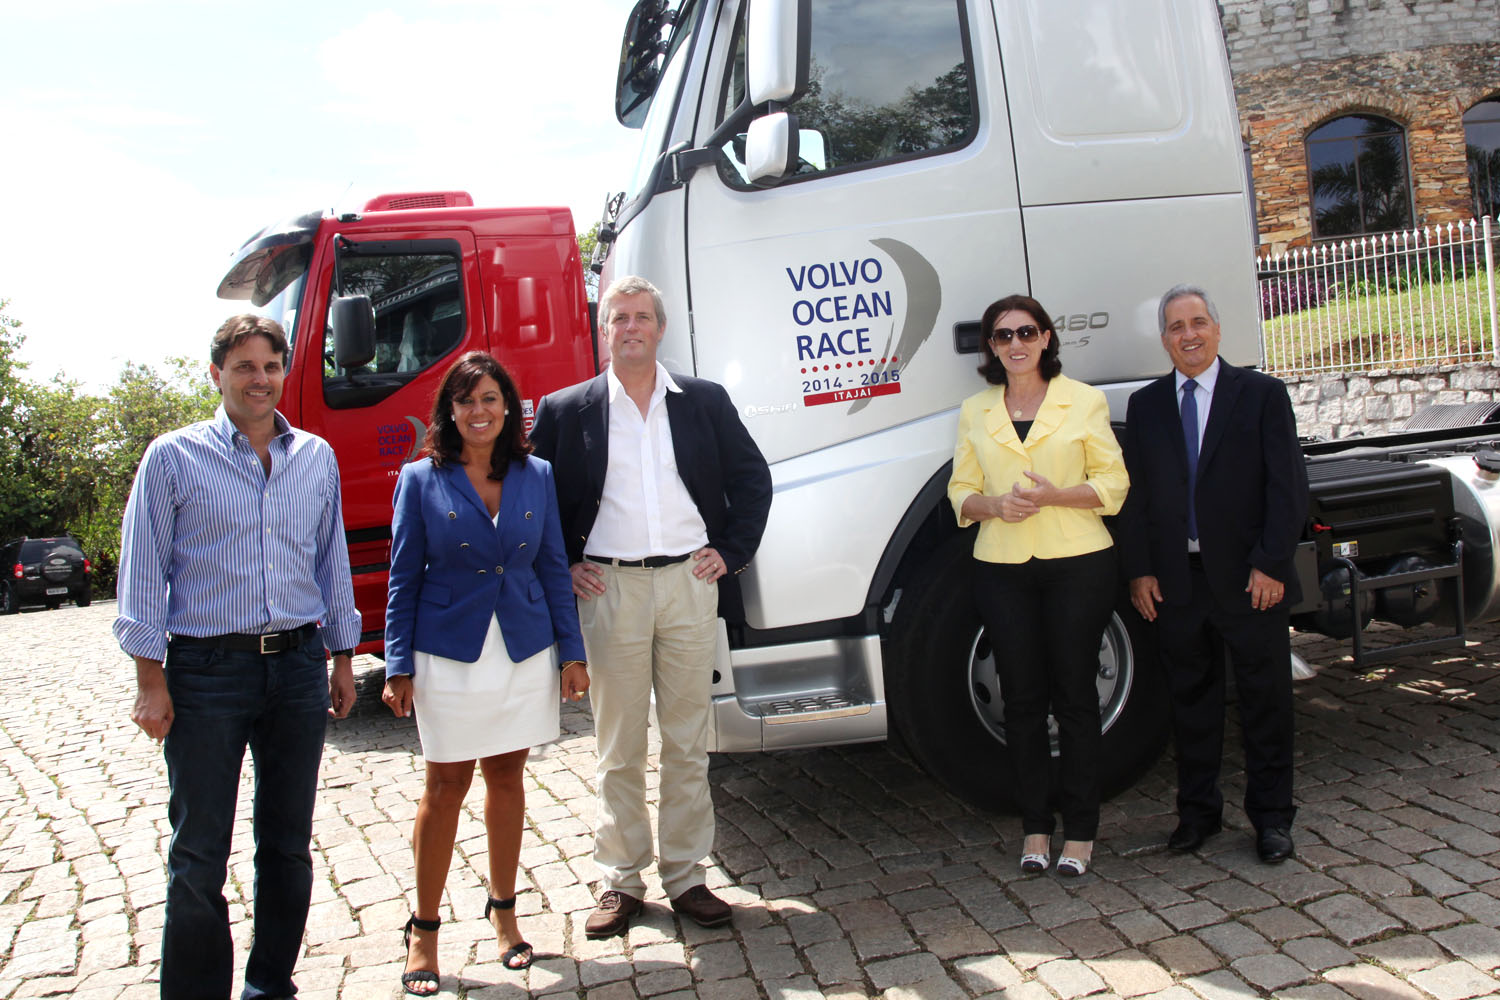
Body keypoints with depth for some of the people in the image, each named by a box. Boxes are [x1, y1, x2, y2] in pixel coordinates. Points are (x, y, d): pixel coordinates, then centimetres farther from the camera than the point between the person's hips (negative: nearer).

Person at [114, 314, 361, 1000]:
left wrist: (341, 658, 13)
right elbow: (143, 571, -2)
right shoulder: (174, 457, -1)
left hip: (298, 666, 4)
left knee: (288, 844, 12)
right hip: (207, 669, -3)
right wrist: (150, 679, -7)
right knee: (198, 855, 3)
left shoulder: (317, 457, 9)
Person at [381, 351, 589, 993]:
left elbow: (554, 568, 7)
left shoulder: (536, 476, 4)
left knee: (507, 776, 12)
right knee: (446, 785, 4)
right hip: (449, 655, -2)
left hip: (526, 652, 2)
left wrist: (571, 651, 4)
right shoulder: (422, 480, -2)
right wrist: (398, 667, -4)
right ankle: (423, 930, 18)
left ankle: (503, 910, 28)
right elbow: (404, 578, 0)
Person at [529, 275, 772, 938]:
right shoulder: (567, 410, 4)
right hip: (610, 590, -1)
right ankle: (621, 879, 19)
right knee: (619, 747, 6)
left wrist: (730, 552, 4)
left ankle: (686, 876, 20)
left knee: (688, 744, 8)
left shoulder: (705, 402, 8)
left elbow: (752, 479, 13)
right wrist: (562, 567, 1)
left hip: (689, 585, 1)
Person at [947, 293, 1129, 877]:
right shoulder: (974, 412, 10)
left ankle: (1080, 830, 14)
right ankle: (1035, 828, 18)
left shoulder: (1085, 401, 2)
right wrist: (997, 505, -12)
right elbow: (961, 494, 9)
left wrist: (1055, 495, -17)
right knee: (1021, 699, 6)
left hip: (1078, 565, -2)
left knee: (1075, 695, 2)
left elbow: (1113, 484, 0)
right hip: (1003, 568, 2)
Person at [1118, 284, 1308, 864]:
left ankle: (1271, 816, 22)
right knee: (1190, 698, 11)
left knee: (1265, 699, 8)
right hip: (1175, 580, 3)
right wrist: (1139, 570, 1)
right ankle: (1198, 811, 25)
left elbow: (1288, 486, -4)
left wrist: (1271, 564, -12)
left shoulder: (1262, 395, 0)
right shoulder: (1145, 405, 9)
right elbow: (1133, 493, 8)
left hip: (1249, 577, -2)